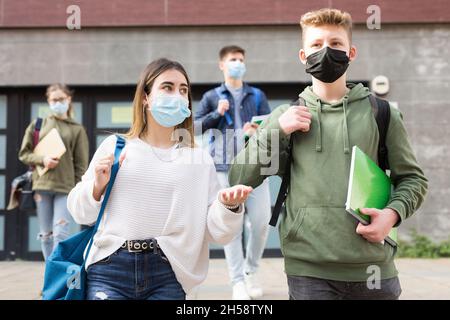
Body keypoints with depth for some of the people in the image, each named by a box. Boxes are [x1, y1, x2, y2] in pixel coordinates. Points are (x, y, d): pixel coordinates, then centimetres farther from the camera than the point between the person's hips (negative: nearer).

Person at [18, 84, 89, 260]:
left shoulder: (77, 129, 6)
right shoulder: (37, 125, 11)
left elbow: (81, 164, 4)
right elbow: (24, 154, 12)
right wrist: (42, 160, -7)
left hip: (66, 188, -2)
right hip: (42, 187, 3)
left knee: (61, 235, -10)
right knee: (46, 236, 7)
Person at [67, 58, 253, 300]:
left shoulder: (200, 159, 6)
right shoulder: (114, 147, 6)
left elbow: (216, 232, 2)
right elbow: (80, 214, 10)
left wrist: (229, 207, -17)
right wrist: (97, 186, -8)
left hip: (167, 276, 1)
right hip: (110, 270, 0)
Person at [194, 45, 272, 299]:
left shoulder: (258, 95, 13)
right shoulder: (212, 96, 11)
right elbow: (195, 126, 4)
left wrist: (259, 130, -19)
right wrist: (217, 113, -11)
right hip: (225, 169, -1)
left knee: (261, 221, -1)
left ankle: (251, 271, 22)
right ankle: (238, 281, 5)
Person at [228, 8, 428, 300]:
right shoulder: (286, 117, 7)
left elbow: (412, 177, 11)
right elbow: (238, 180, 4)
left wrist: (393, 212, -8)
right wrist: (275, 130, -7)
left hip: (372, 268, 1)